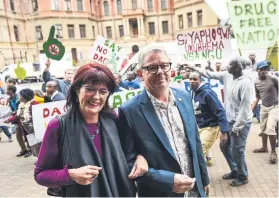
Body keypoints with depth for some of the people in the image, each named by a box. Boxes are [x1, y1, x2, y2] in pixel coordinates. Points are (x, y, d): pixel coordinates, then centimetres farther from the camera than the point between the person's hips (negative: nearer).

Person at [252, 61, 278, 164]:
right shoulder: (256, 82, -1)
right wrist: (251, 109, 4)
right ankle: (264, 147, 34)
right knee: (263, 128, 15)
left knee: (270, 128, -16)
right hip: (263, 107, 6)